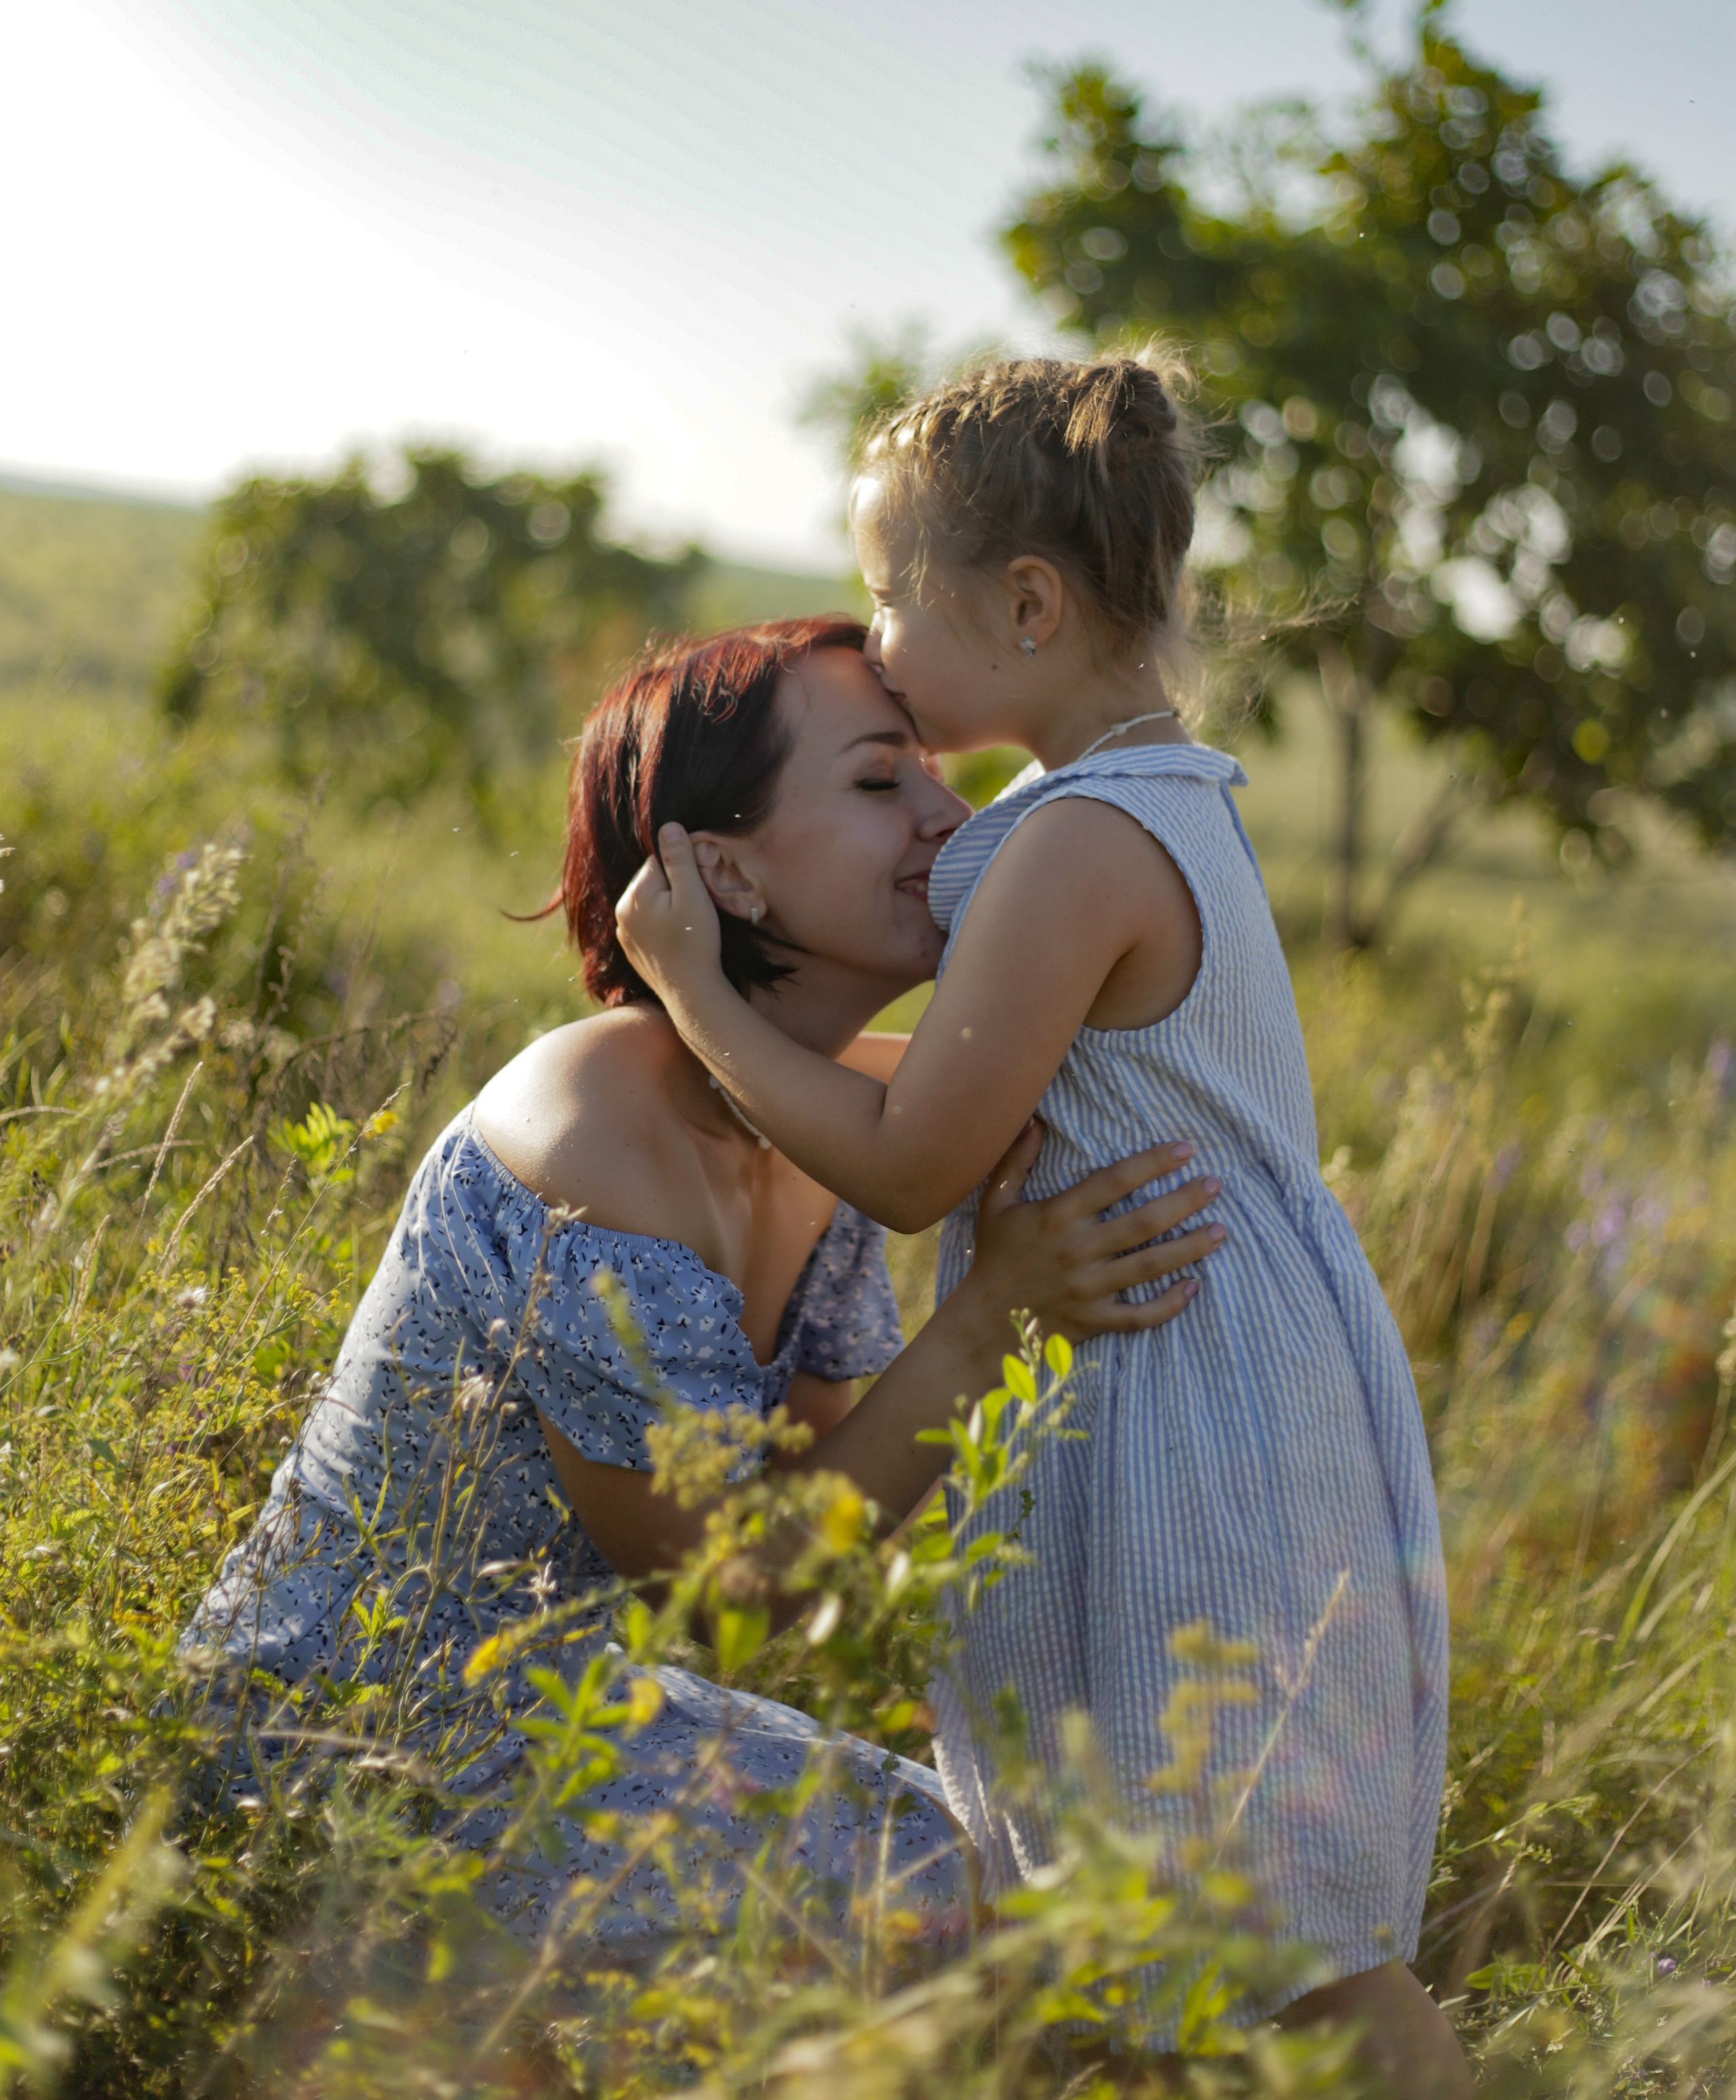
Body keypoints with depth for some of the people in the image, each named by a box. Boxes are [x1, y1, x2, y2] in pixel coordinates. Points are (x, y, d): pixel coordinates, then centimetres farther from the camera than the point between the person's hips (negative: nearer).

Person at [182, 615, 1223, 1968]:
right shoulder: (596, 1155, -28)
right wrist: (992, 1312, -28)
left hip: (533, 1705, 9)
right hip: (357, 1746, -9)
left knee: (965, 1857, 11)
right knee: (959, 1906, -11)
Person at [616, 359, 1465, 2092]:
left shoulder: (1082, 847, -21)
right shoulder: (1166, 804, 11)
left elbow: (909, 1167, -17)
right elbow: (968, 1100, 12)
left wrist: (693, 987, -8)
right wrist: (770, 937, -2)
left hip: (1181, 1444, -10)